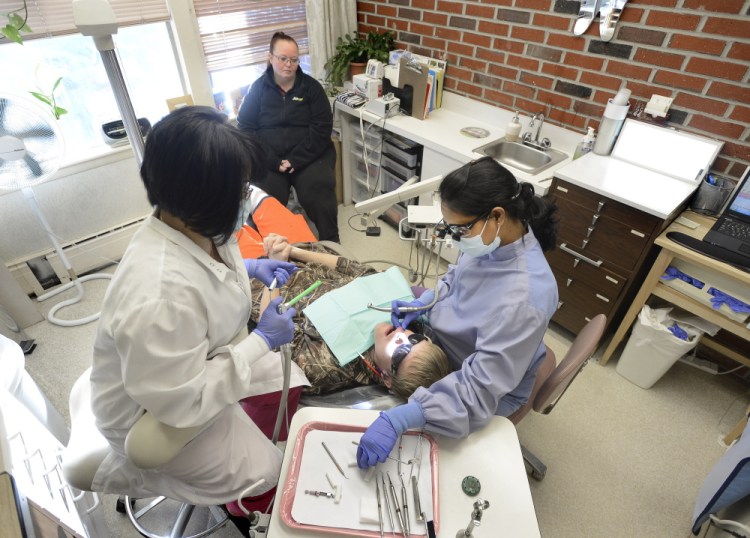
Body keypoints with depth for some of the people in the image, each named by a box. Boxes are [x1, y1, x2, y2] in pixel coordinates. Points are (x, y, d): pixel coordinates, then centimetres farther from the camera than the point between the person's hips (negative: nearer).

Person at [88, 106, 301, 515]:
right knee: (263, 473, 7)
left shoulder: (189, 225, -17)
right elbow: (181, 403, -31)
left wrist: (248, 267, -8)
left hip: (196, 366, 7)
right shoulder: (159, 300, -43)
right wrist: (261, 340, -26)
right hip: (156, 410, -7)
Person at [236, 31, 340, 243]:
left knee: (318, 191, -27)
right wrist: (274, 162, -14)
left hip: (309, 155, 0)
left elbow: (321, 128, -3)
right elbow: (245, 128, 1)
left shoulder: (311, 86, 6)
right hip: (268, 159, 0)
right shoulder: (258, 88, 7)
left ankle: (330, 241, -8)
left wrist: (294, 160, -14)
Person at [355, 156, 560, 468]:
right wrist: (425, 302, -11)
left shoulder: (523, 299, -40)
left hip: (488, 389, -7)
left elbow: (479, 391, -37)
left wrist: (398, 419, -45)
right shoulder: (497, 239, -17)